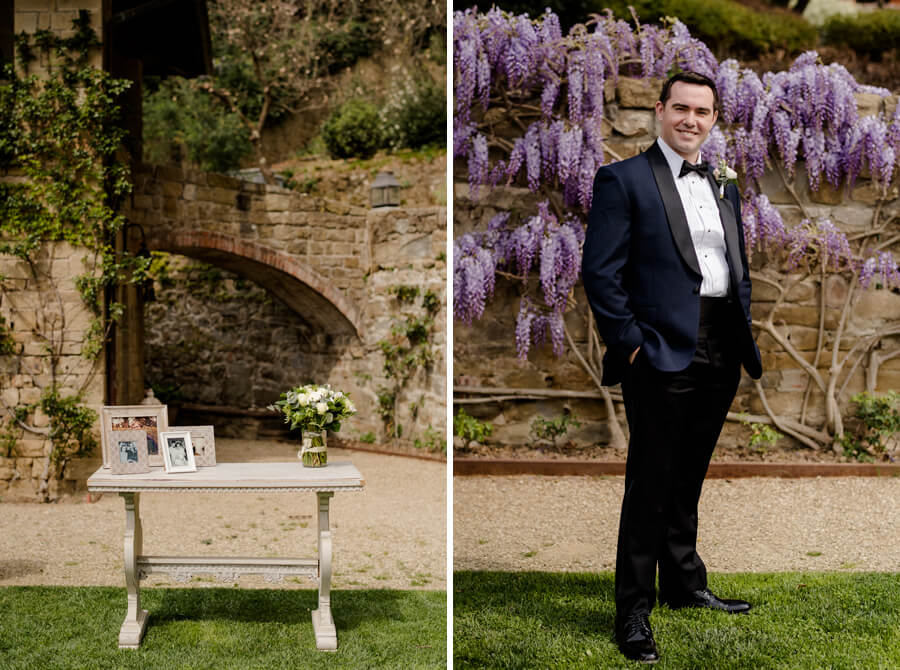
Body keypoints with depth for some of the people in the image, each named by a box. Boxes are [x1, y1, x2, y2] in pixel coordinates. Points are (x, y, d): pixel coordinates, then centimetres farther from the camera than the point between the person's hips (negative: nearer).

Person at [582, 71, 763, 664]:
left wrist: (745, 339, 11)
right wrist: (631, 343, -14)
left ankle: (684, 585, 32)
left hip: (720, 357, 6)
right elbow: (600, 271, -9)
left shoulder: (723, 188, 17)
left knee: (689, 479, 17)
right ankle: (634, 612, 8)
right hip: (663, 353, -6)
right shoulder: (624, 180, -3)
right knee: (651, 483, -1)